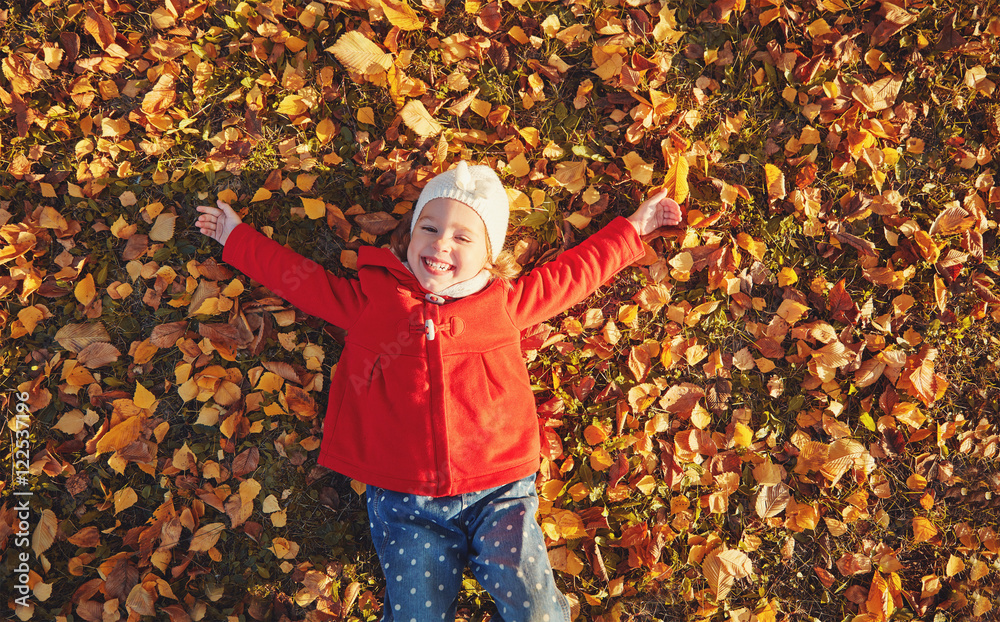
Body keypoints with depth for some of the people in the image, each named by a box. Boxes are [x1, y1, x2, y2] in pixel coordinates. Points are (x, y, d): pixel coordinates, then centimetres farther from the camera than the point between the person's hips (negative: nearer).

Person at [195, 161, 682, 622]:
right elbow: (298, 275, 24)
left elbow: (578, 269, 22)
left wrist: (631, 229, 27)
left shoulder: (504, 302, 12)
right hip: (403, 505, 1)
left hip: (497, 491, 0)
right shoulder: (369, 300, 13)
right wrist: (236, 238, 30)